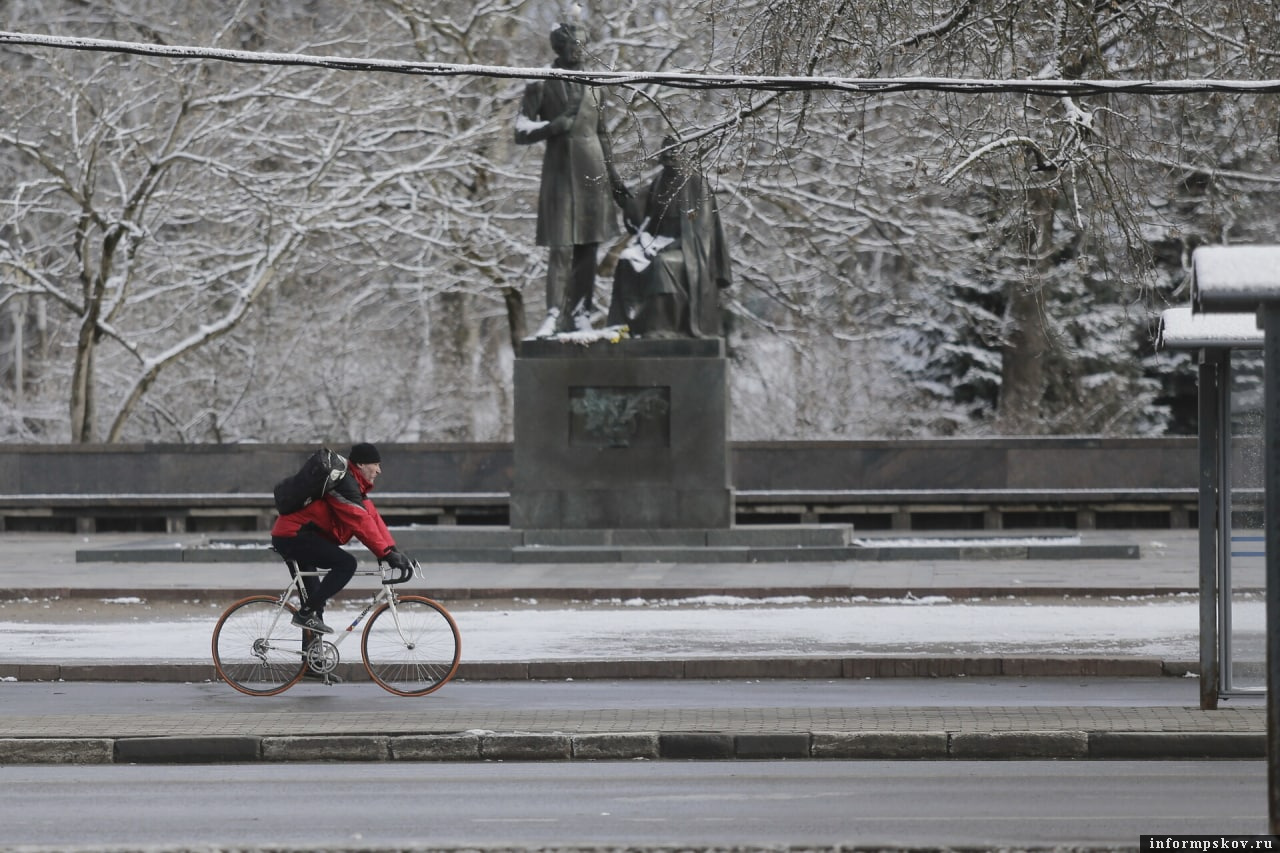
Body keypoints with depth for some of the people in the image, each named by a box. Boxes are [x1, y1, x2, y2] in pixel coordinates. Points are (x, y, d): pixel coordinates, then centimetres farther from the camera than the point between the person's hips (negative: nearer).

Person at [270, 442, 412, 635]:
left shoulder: (354, 485, 17)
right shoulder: (344, 483, -18)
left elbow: (372, 517, 11)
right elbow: (361, 523, -24)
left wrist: (393, 551, 2)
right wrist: (386, 554, -24)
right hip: (295, 535, -12)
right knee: (346, 564, -22)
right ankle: (306, 613, -19)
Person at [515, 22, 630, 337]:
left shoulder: (593, 86, 14)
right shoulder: (541, 86, 1)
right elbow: (521, 133, -2)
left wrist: (613, 175, 17)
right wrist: (554, 125, -17)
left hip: (592, 170, 4)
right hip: (560, 169, -4)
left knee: (588, 246, 3)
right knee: (561, 247, -10)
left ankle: (579, 314, 6)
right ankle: (553, 316, -12)